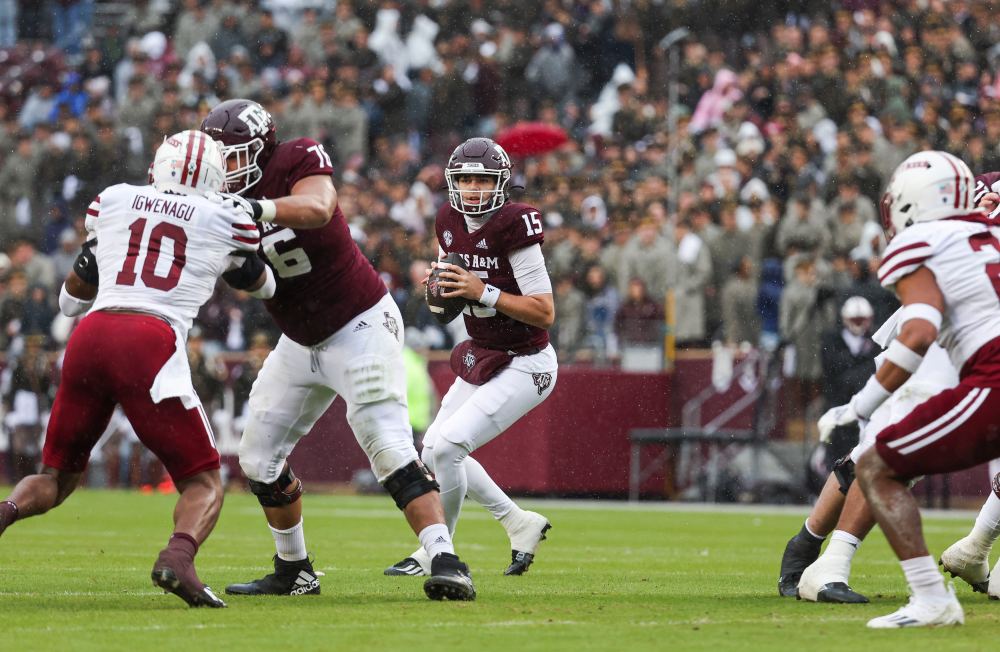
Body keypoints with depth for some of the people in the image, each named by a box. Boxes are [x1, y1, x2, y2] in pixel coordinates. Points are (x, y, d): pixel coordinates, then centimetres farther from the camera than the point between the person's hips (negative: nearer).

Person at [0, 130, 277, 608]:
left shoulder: (112, 201, 20)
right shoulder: (225, 220, 14)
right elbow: (262, 286, 35)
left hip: (90, 336, 3)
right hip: (152, 344, -3)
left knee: (56, 477, 21)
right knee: (204, 483, 7)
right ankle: (177, 558, -25)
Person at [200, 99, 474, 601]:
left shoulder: (298, 160, -19)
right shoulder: (224, 200, -1)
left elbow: (317, 208, -40)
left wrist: (260, 209, -57)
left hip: (359, 326, -8)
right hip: (301, 344, 8)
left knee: (390, 449, -20)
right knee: (259, 459, 8)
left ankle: (447, 563, -25)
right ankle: (294, 572, 22)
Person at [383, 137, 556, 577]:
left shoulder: (512, 225, -22)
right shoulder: (450, 222, 0)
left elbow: (545, 313, -23)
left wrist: (483, 292, -28)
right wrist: (440, 288, -5)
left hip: (524, 367, -9)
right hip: (480, 359, 9)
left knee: (446, 446, -17)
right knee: (435, 451, 17)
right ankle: (521, 524, 29)